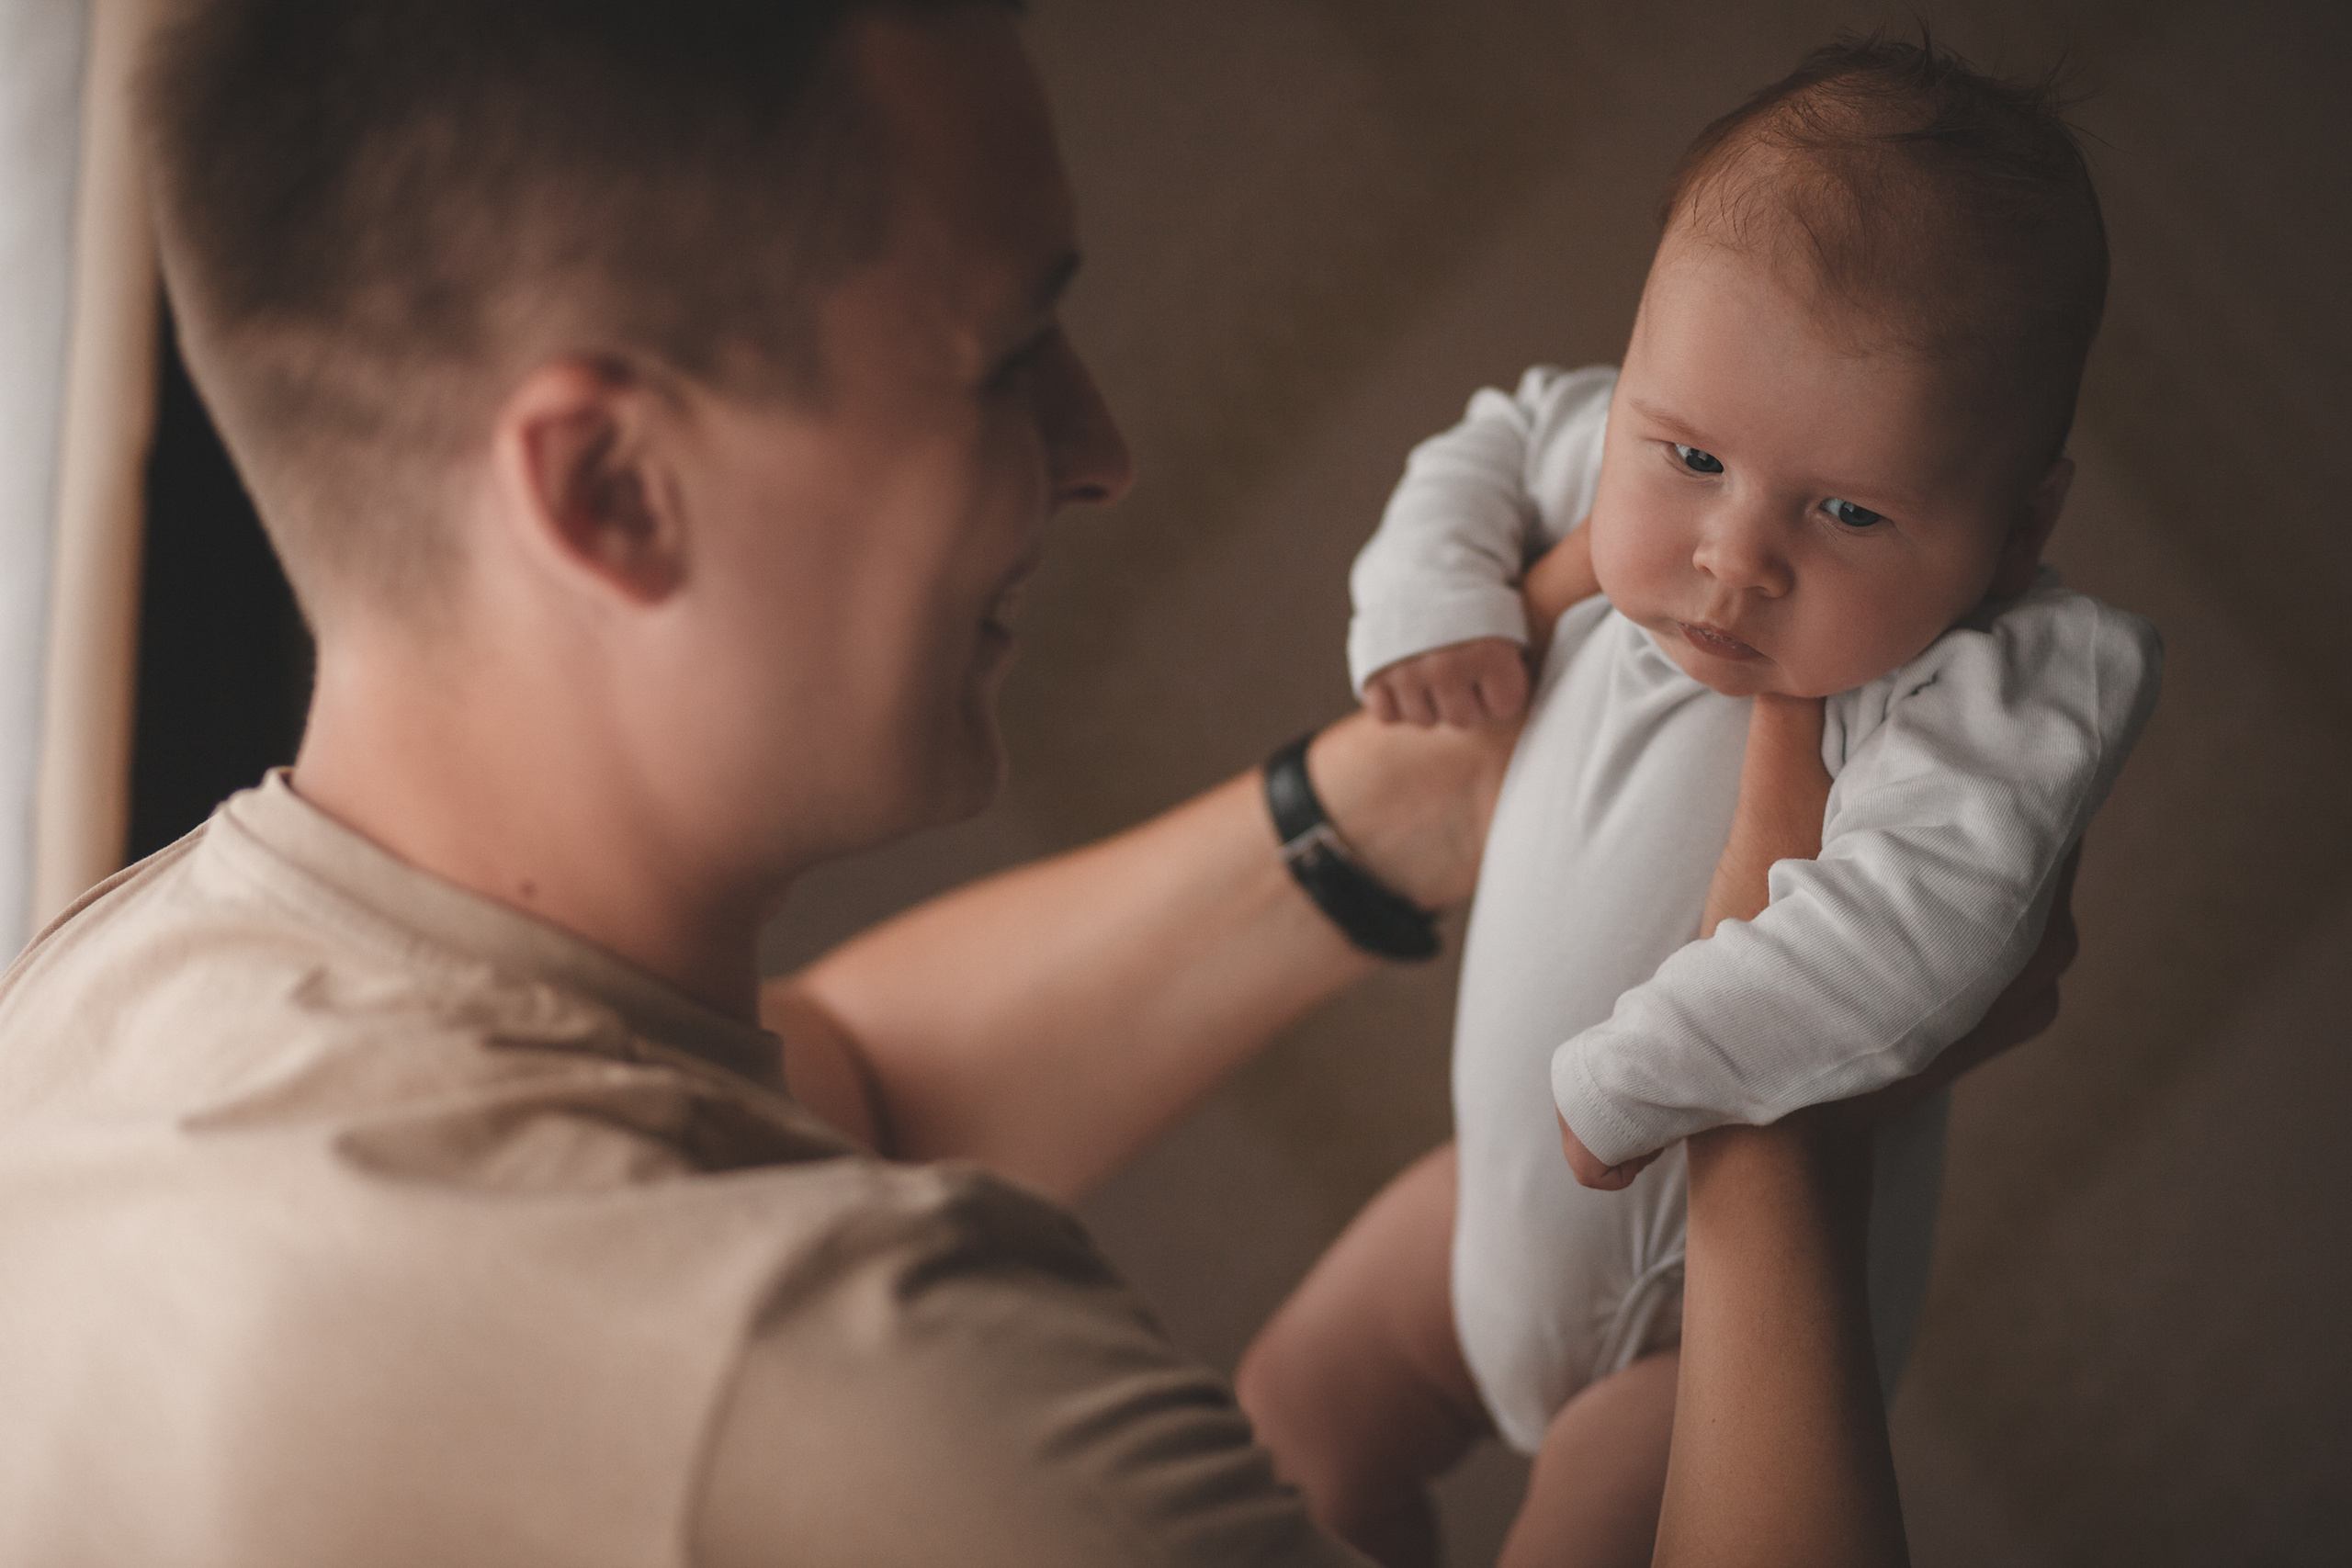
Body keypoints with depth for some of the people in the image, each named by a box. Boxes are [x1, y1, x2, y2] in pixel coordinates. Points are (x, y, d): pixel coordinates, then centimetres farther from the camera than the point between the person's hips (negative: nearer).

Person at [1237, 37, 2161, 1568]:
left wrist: (1631, 1075, -40)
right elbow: (1495, 443, 7)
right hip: (1517, 1189, 7)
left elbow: (1906, 935, -51)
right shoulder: (1639, 467, -15)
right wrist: (1430, 604, -11)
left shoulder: (1996, 695, -35)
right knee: (1291, 1438, 20)